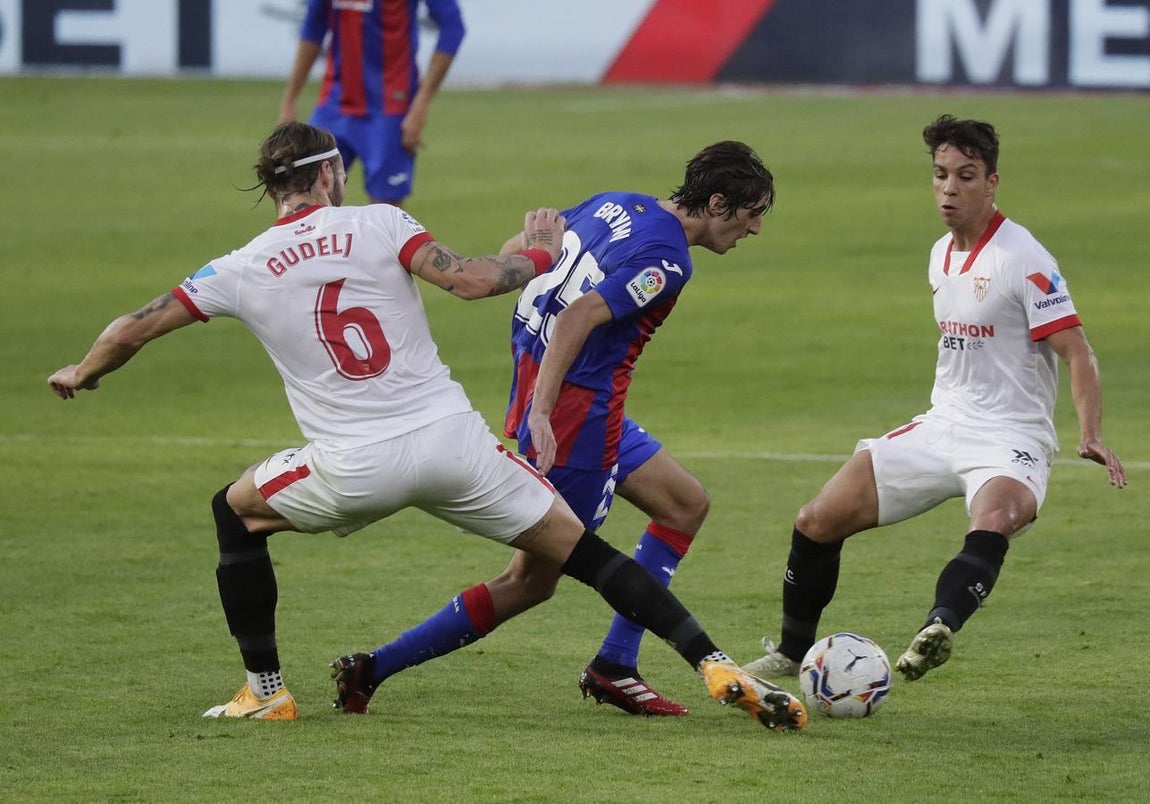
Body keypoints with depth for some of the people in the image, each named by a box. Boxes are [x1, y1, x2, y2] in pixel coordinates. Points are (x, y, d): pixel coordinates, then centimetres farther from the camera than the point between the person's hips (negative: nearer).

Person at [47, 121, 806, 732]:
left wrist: (81, 374, 30)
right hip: (452, 441, 0)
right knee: (583, 551, 7)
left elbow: (133, 331, 10)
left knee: (236, 513, 27)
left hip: (353, 470, 0)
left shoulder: (239, 271, 5)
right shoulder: (379, 225, 1)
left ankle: (266, 690, 25)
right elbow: (469, 279, -11)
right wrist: (540, 255, 7)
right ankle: (716, 666, -5)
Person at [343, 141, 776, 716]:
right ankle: (376, 668, 2)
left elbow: (515, 250, 14)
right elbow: (581, 317, -27)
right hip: (576, 415, -10)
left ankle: (615, 668, 14)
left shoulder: (617, 206, 8)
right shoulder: (667, 261, -18)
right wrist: (540, 412, -30)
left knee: (686, 504, 17)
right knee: (532, 580, 1)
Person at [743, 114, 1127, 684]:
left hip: (1010, 440, -7)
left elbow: (1077, 354, -17)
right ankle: (792, 652, 19)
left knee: (994, 519, -41)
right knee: (817, 521, 1)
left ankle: (939, 628, -63)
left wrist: (1090, 435, -31)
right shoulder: (941, 256, 10)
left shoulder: (1022, 260, -13)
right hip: (942, 426, 7)